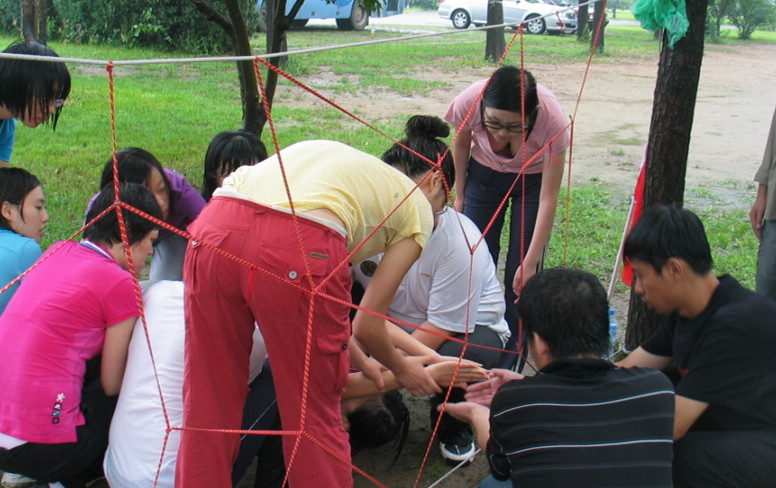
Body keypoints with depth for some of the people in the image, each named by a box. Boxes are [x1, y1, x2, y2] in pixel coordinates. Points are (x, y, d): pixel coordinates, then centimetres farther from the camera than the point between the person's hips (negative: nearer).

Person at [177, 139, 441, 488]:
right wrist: (402, 369, 38)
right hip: (298, 251, -5)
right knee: (315, 414, 14)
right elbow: (367, 325, 18)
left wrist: (354, 359, 49)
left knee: (207, 402, 19)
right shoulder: (418, 210, 22)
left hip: (213, 229, 6)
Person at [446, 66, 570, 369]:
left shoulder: (553, 121, -37)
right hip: (484, 175, 2)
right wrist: (460, 195, 4)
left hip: (534, 180, -2)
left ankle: (510, 361, 6)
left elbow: (548, 199, -28)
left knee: (521, 276, -6)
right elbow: (461, 143, -7)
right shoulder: (469, 102, -33)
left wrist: (531, 262, -28)